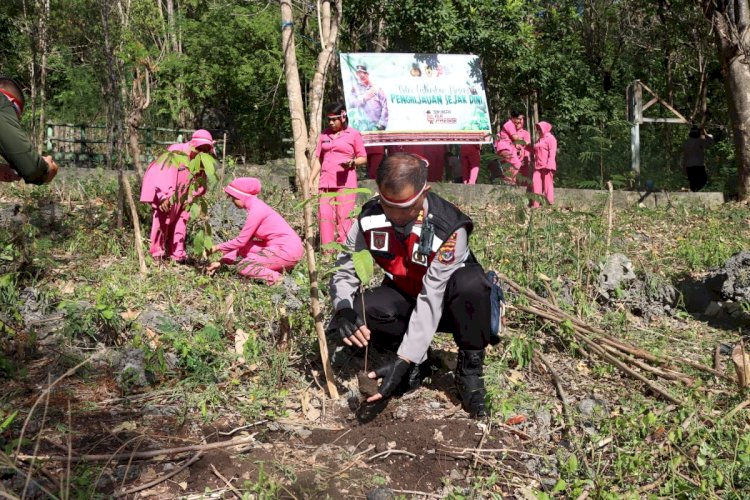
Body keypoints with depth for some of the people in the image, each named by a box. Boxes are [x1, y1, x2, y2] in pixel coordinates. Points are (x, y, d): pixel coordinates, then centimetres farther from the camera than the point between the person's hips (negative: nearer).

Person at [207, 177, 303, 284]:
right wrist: (221, 262, 12)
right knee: (242, 248, 9)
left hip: (288, 251, -9)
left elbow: (240, 241, -14)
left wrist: (217, 248, 0)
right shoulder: (256, 207, 12)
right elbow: (244, 241, 14)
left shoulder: (256, 210, -16)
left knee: (243, 266, -11)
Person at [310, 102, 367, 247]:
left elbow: (363, 158, 4)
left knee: (344, 218, -7)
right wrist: (311, 180, 11)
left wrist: (352, 162, -16)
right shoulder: (324, 134, 15)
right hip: (325, 183, 4)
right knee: (324, 217, -2)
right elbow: (318, 159, 18)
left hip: (345, 183, -4)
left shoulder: (354, 134, 3)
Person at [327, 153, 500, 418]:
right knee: (351, 319, -26)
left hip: (445, 302, -3)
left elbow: (431, 299, -35)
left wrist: (404, 361, -39)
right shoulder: (369, 218, -19)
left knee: (470, 283, -39)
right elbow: (344, 270, -12)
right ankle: (418, 358, 0)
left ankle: (470, 369, -15)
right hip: (403, 296, 4)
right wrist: (344, 310, -35)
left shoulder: (449, 228, -32)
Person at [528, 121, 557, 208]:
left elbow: (552, 153, -12)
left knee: (547, 184, -5)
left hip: (547, 166, -7)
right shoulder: (538, 140, 23)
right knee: (535, 183, -3)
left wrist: (549, 165, -20)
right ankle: (535, 203, -4)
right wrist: (534, 164, 17)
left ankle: (549, 203, -1)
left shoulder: (550, 138, -2)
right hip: (538, 166, 7)